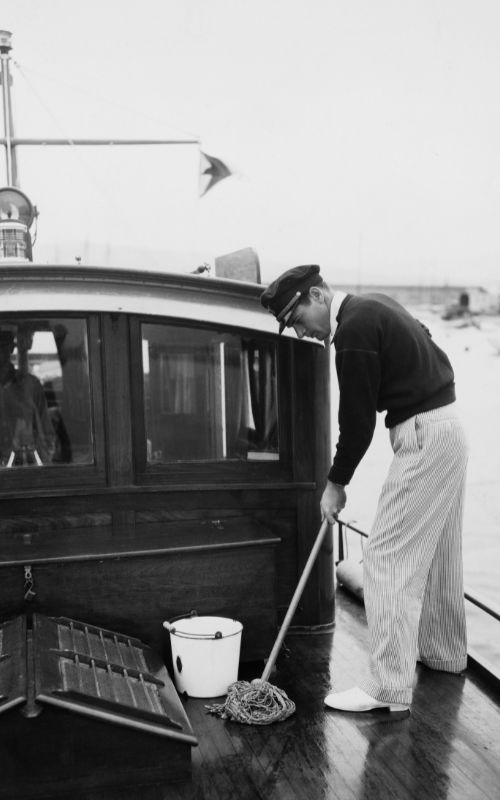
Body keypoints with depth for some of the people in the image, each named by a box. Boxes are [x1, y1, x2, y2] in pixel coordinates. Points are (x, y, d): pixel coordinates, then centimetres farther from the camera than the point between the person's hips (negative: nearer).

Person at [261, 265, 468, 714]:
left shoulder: (354, 330, -18)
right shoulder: (373, 306, 12)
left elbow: (358, 418, -16)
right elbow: (430, 351, 20)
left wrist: (336, 483, -5)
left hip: (424, 437, -10)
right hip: (447, 428, 10)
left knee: (388, 558, -8)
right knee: (436, 553, 20)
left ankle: (389, 687, -4)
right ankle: (445, 653, 36)